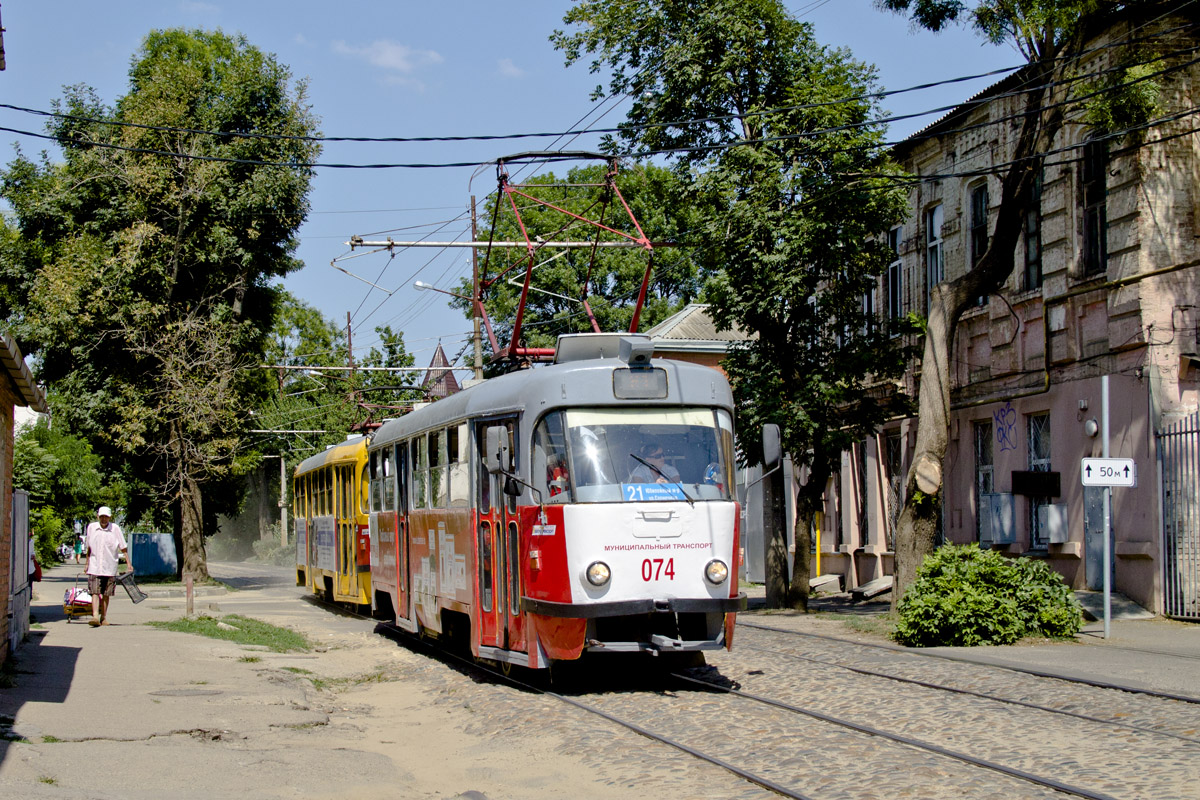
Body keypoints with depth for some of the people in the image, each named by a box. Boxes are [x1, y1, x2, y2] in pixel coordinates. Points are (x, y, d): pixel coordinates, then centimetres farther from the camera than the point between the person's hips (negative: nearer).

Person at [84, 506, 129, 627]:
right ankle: (95, 616, -19)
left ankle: (103, 617, 16)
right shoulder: (91, 527, 6)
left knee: (106, 594, 5)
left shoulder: (115, 528, -2)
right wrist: (87, 564, 20)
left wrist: (129, 564, -4)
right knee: (95, 592, -11)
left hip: (110, 567, -1)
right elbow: (89, 548, 17)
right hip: (94, 566, 1)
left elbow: (123, 548, 1)